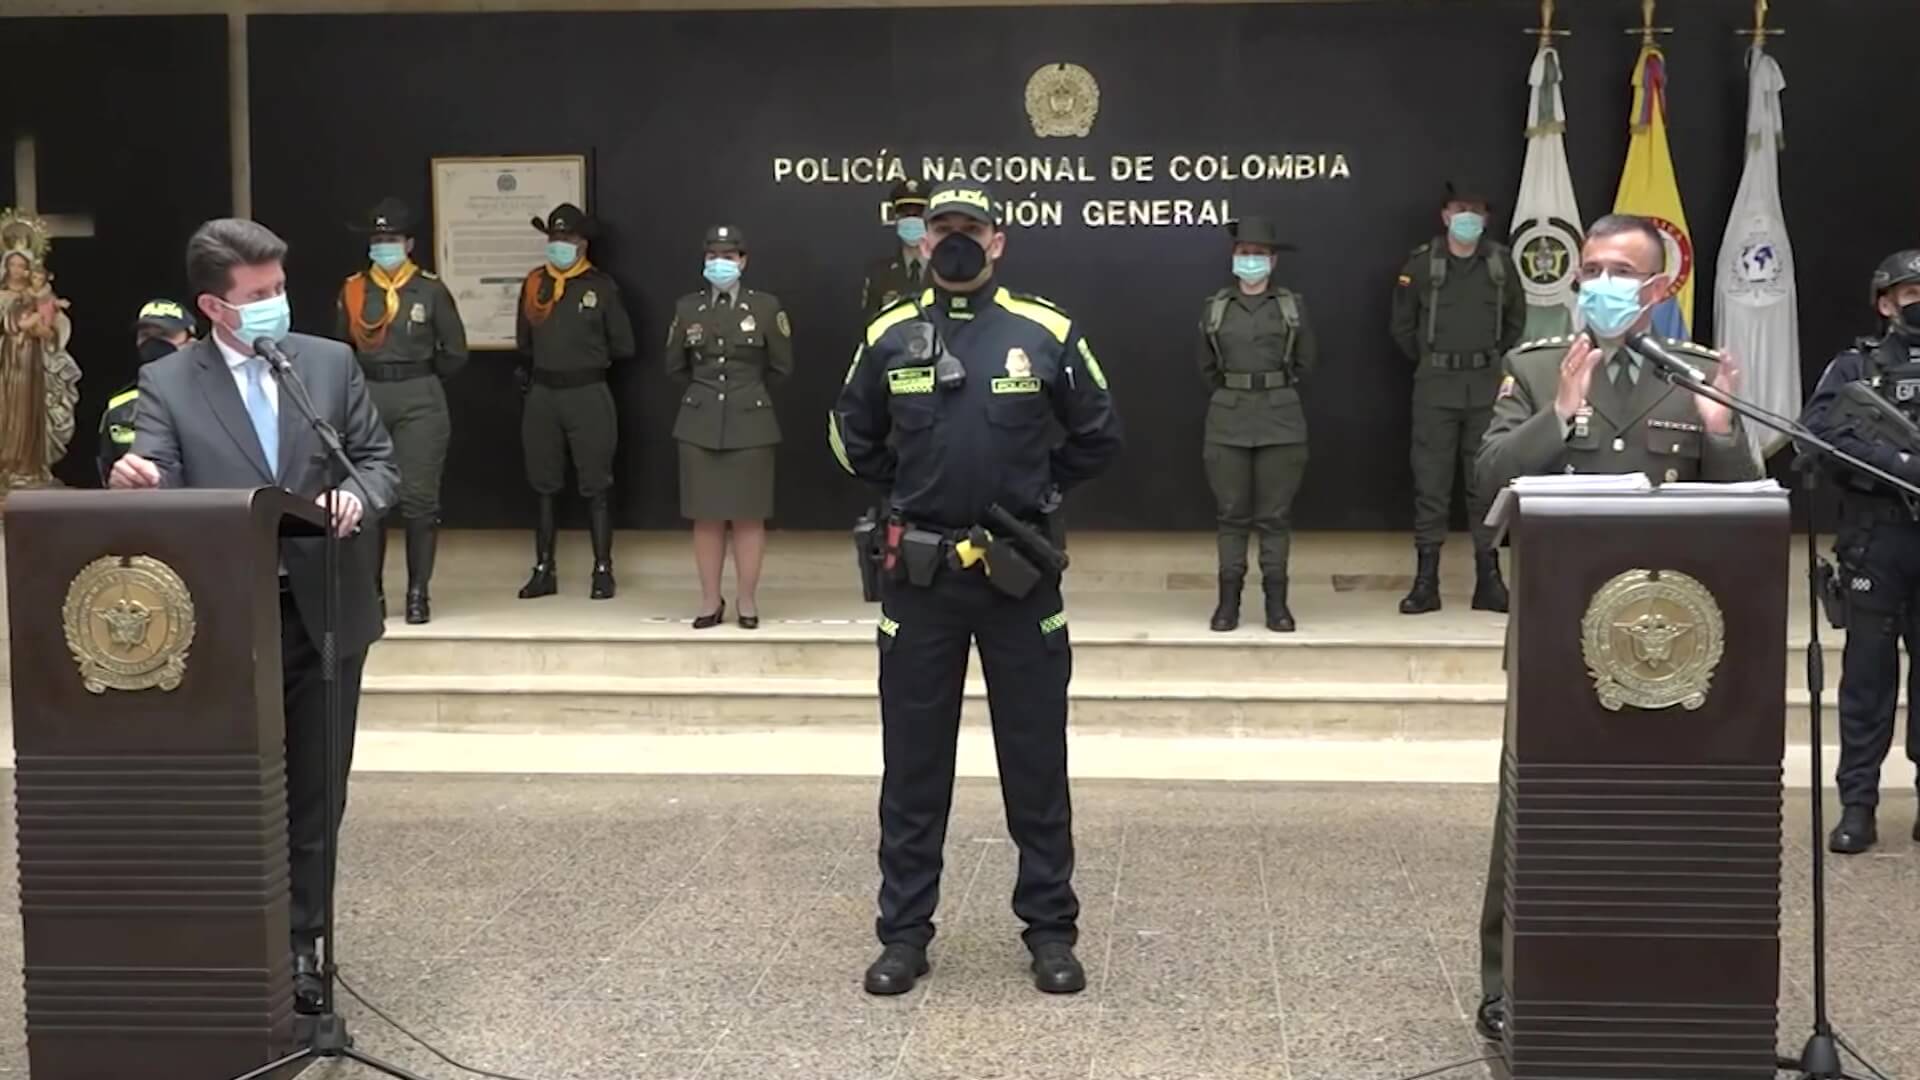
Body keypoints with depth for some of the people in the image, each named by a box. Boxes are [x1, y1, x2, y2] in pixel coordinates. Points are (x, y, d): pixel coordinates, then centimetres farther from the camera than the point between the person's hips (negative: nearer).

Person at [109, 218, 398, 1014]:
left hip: (325, 611, 2)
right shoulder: (166, 383, -3)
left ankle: (300, 944, 22)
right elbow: (158, 495, -11)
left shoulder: (332, 362, 3)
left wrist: (356, 497, -16)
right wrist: (132, 482, -35)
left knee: (314, 792, 9)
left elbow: (378, 459, 6)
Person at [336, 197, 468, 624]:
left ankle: (418, 592, 4)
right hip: (366, 398, 3)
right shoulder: (352, 291, 7)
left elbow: (455, 352, 3)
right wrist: (367, 379, 9)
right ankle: (372, 591, 14)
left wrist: (417, 377, 7)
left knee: (419, 499, -3)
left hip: (419, 400, -3)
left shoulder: (431, 290, 0)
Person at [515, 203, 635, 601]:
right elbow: (525, 342, 16)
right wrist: (545, 365, 8)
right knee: (544, 487, 10)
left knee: (595, 488, 2)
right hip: (543, 395, 4)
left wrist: (588, 357, 8)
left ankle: (603, 570, 9)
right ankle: (543, 570, 18)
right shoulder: (534, 284, 6)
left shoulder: (601, 285, -5)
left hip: (588, 394, -4)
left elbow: (623, 346, 0)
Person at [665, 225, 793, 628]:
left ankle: (748, 601, 10)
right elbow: (675, 368, 15)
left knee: (749, 516, 1)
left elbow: (781, 367, 6)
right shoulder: (687, 307, 5)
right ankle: (710, 600, 13)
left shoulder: (767, 306, -2)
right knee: (705, 517, 4)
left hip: (751, 423, -2)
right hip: (700, 424, 2)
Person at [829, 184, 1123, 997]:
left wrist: (1039, 490, 6)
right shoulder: (889, 337, 3)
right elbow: (851, 440, 17)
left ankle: (1050, 929, 18)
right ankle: (904, 932, 19)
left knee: (1036, 759, 7)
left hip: (1019, 572, -1)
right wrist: (910, 491, 10)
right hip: (919, 574, 1)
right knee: (913, 762, 8)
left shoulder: (1046, 334, -2)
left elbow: (1098, 436, 9)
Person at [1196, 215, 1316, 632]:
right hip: (1228, 420, 1)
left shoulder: (1292, 306, 4)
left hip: (1281, 419, -1)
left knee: (1275, 514, 1)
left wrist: (1277, 395, 11)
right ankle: (1229, 601, 6)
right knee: (1231, 513, 2)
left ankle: (1276, 601, 6)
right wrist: (1233, 397, 13)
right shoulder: (1214, 308, 6)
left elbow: (1304, 364, 11)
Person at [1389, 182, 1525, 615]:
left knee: (1486, 481, 5)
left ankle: (1489, 580, 11)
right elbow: (1403, 324, 8)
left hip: (1486, 385, 2)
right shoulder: (1422, 262, -3)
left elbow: (1515, 319, 17)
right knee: (1430, 481, -1)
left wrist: (1494, 359, 13)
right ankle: (1425, 582, 3)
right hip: (1435, 385, -2)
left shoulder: (1500, 262, 4)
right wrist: (1427, 361, 10)